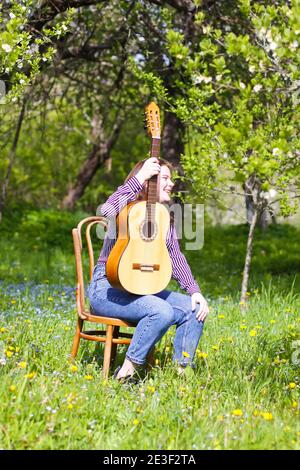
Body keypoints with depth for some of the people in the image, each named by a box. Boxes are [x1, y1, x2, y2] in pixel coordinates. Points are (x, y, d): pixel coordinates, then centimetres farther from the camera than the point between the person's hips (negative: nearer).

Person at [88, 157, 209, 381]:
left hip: (143, 289, 8)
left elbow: (176, 257, 12)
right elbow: (107, 211, -34)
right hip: (108, 288, -8)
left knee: (194, 309, -9)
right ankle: (128, 370, -21)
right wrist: (139, 178, -33)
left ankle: (182, 371, -4)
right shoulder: (129, 209, -8)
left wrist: (194, 291, -2)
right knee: (162, 311, -31)